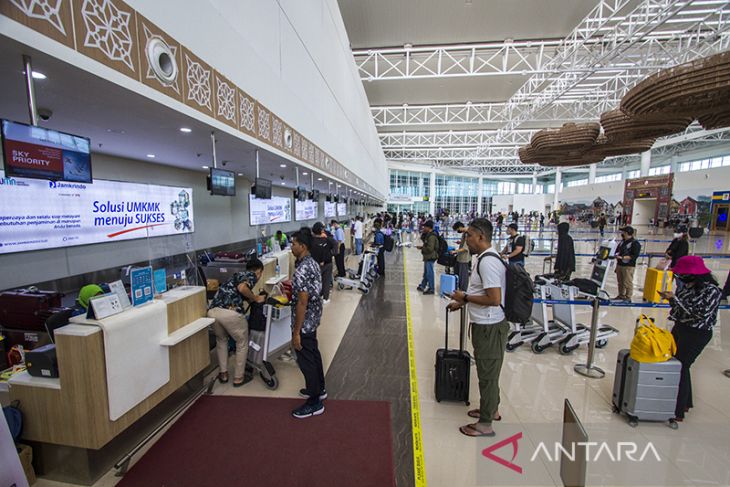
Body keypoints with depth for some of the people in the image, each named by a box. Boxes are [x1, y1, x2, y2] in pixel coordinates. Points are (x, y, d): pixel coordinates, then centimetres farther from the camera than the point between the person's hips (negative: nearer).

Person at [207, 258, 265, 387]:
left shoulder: (239, 275, 32)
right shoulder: (252, 275, 9)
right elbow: (242, 288, -12)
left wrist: (254, 298, 47)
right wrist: (256, 298, 2)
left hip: (212, 311, 7)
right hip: (230, 312, -7)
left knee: (221, 340, 33)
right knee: (242, 344, 17)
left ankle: (223, 374, 38)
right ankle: (238, 378, 26)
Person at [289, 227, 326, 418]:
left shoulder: (301, 270, -27)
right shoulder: (311, 263, 3)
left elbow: (302, 303, -26)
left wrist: (296, 332, -21)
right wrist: (292, 289, 16)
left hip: (304, 322, -10)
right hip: (313, 319, 10)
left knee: (306, 361, 5)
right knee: (313, 354, 23)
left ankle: (315, 402, 21)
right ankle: (319, 389, 41)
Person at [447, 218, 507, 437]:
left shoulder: (488, 262, -24)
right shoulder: (484, 257, 8)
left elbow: (494, 299, -28)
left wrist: (465, 297, -18)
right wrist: (462, 302, 14)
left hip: (489, 327, -10)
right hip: (484, 325, 10)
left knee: (487, 374, 6)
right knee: (488, 371, 24)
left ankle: (485, 424, 23)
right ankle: (491, 409, 43)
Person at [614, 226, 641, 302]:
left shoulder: (635, 243, -12)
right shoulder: (623, 241, 12)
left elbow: (635, 256, -19)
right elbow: (618, 250, 24)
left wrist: (623, 257, -25)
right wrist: (617, 255, 7)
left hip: (628, 267, -8)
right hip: (619, 265, 8)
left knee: (627, 283, -1)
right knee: (620, 282, 15)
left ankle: (628, 298, 9)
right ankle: (621, 295, 27)